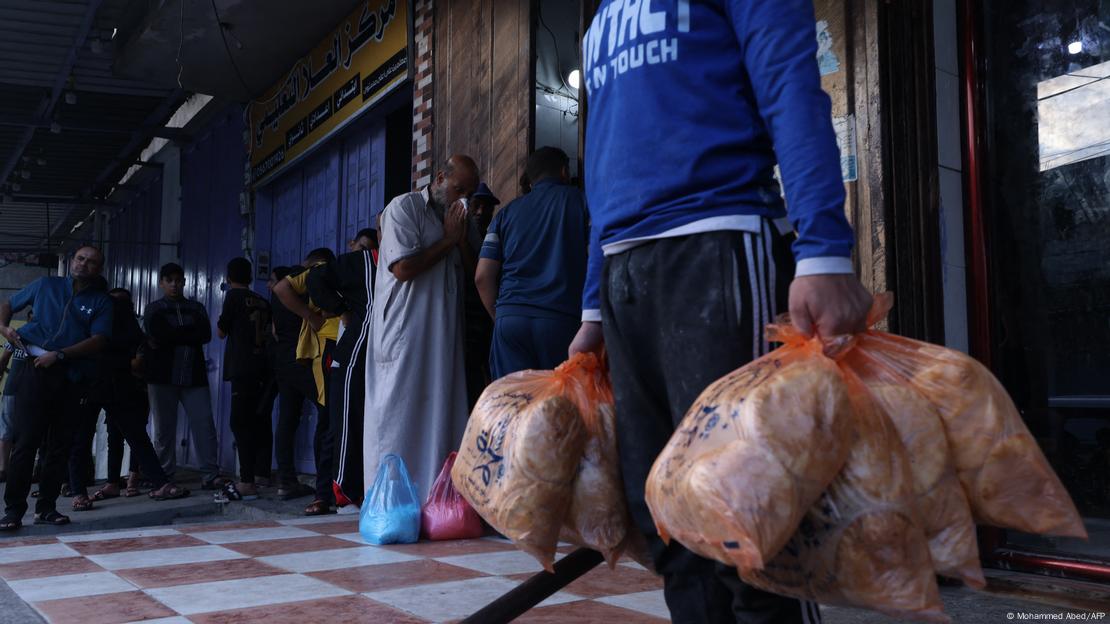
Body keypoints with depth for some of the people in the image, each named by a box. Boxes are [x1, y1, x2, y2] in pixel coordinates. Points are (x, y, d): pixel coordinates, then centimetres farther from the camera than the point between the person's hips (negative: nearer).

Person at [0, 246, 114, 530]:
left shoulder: (101, 302, 9)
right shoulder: (45, 285, 12)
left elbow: (99, 341, -4)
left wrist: (59, 355, -14)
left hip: (70, 378, 1)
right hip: (36, 371, -1)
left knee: (61, 445, 4)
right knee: (24, 441, -6)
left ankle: (46, 507, 13)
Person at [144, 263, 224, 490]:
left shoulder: (196, 308, 15)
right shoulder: (154, 309, 10)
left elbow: (206, 334, -3)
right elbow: (158, 335, -9)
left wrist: (172, 337, -5)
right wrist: (189, 334, -4)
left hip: (194, 375, 1)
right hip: (163, 376, -1)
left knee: (204, 423, -8)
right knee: (164, 428, 2)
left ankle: (211, 475, -8)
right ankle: (164, 476, 10)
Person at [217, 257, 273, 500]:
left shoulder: (234, 296, -1)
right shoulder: (263, 302, 15)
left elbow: (221, 332, 3)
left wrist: (220, 318, 20)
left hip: (242, 368, -6)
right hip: (263, 368, 6)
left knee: (241, 423, -9)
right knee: (260, 422, 11)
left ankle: (247, 482, -15)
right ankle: (262, 473, 15)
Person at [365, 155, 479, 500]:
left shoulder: (455, 219, 20)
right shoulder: (404, 207, -2)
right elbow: (403, 268, -15)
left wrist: (462, 237, 2)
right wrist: (448, 240, -5)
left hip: (442, 336, 7)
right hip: (403, 334, -7)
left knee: (440, 414, 3)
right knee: (398, 416, -6)